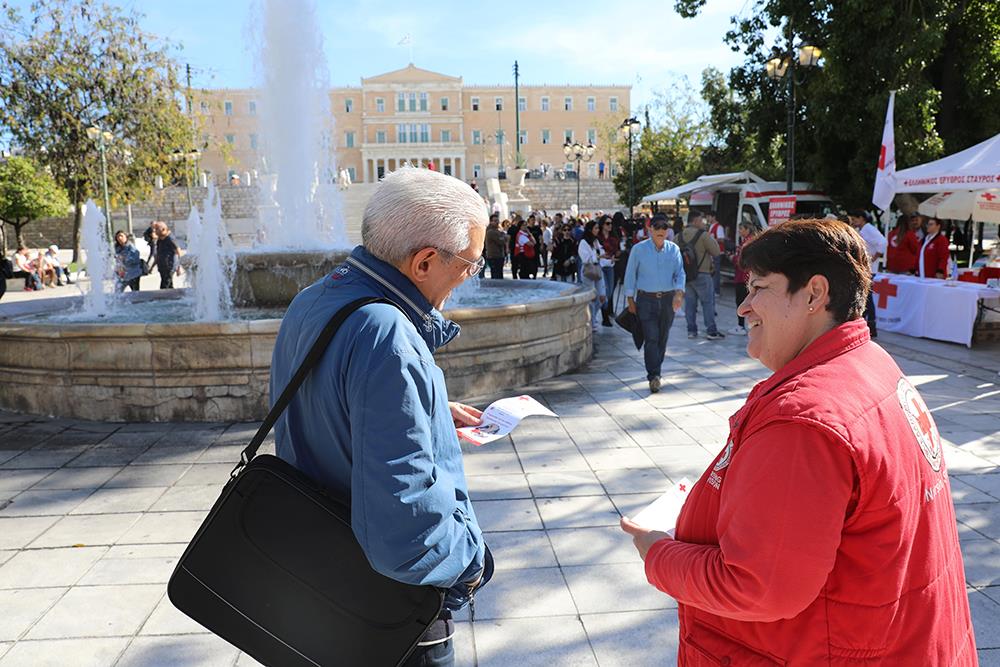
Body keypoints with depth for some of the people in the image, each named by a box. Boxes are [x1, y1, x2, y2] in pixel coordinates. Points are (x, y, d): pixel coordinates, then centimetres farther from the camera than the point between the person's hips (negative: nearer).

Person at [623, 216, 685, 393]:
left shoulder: (673, 249, 5)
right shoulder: (638, 249, -2)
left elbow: (680, 273, 4)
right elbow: (630, 275, 3)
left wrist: (679, 292, -15)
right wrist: (630, 299, 1)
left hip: (668, 299, 3)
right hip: (646, 299, -3)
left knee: (662, 338, 11)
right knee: (651, 338, -12)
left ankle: (655, 370, 27)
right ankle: (654, 376, -16)